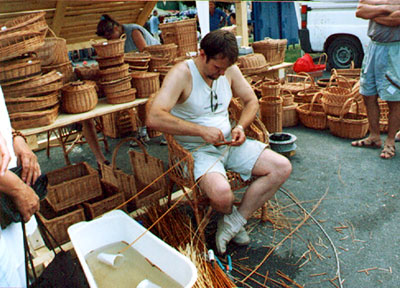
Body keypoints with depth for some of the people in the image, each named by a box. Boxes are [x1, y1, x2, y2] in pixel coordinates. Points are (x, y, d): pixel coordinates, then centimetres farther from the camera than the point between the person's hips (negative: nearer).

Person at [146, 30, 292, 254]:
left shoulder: (229, 70, 3)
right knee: (221, 193, -34)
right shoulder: (182, 74, -16)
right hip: (197, 150, -6)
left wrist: (241, 126, -5)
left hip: (229, 143, 7)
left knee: (282, 168, -7)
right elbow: (154, 118, -29)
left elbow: (251, 101, 16)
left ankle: (234, 222, -3)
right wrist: (202, 130, -29)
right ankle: (231, 215, 7)